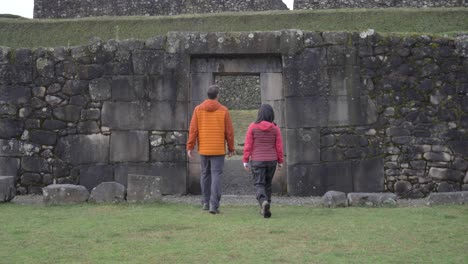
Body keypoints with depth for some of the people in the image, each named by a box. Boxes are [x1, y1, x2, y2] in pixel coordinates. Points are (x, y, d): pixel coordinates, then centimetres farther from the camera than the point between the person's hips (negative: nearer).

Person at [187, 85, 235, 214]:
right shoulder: (223, 110, -5)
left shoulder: (198, 109, -1)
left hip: (203, 149, 3)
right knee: (216, 176, -2)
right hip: (218, 149, -2)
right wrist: (231, 148, 8)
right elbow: (229, 131, -3)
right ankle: (214, 205, -11)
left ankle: (205, 202, 23)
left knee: (205, 174, 17)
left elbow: (193, 129, -4)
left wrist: (190, 147, -1)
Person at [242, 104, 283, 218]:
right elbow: (279, 146, -1)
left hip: (257, 161, -2)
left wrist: (245, 161, -1)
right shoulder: (275, 128, -2)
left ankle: (264, 202, -28)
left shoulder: (253, 127, -7)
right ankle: (264, 209, 23)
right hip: (271, 161, 2)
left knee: (259, 184, -1)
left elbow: (248, 145, -8)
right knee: (267, 184, 17)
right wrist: (280, 162, 9)